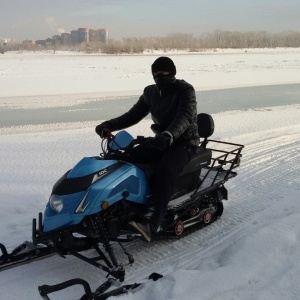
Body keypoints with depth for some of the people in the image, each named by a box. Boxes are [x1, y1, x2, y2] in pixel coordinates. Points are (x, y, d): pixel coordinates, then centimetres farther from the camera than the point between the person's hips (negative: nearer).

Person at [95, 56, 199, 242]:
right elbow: (133, 115, 10)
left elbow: (185, 117, -27)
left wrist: (168, 135, -46)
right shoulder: (150, 92, 9)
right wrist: (109, 125, -5)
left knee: (166, 170, -36)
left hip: (184, 142, -7)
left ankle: (152, 223, -46)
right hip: (161, 141, 7)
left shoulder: (185, 90, -10)